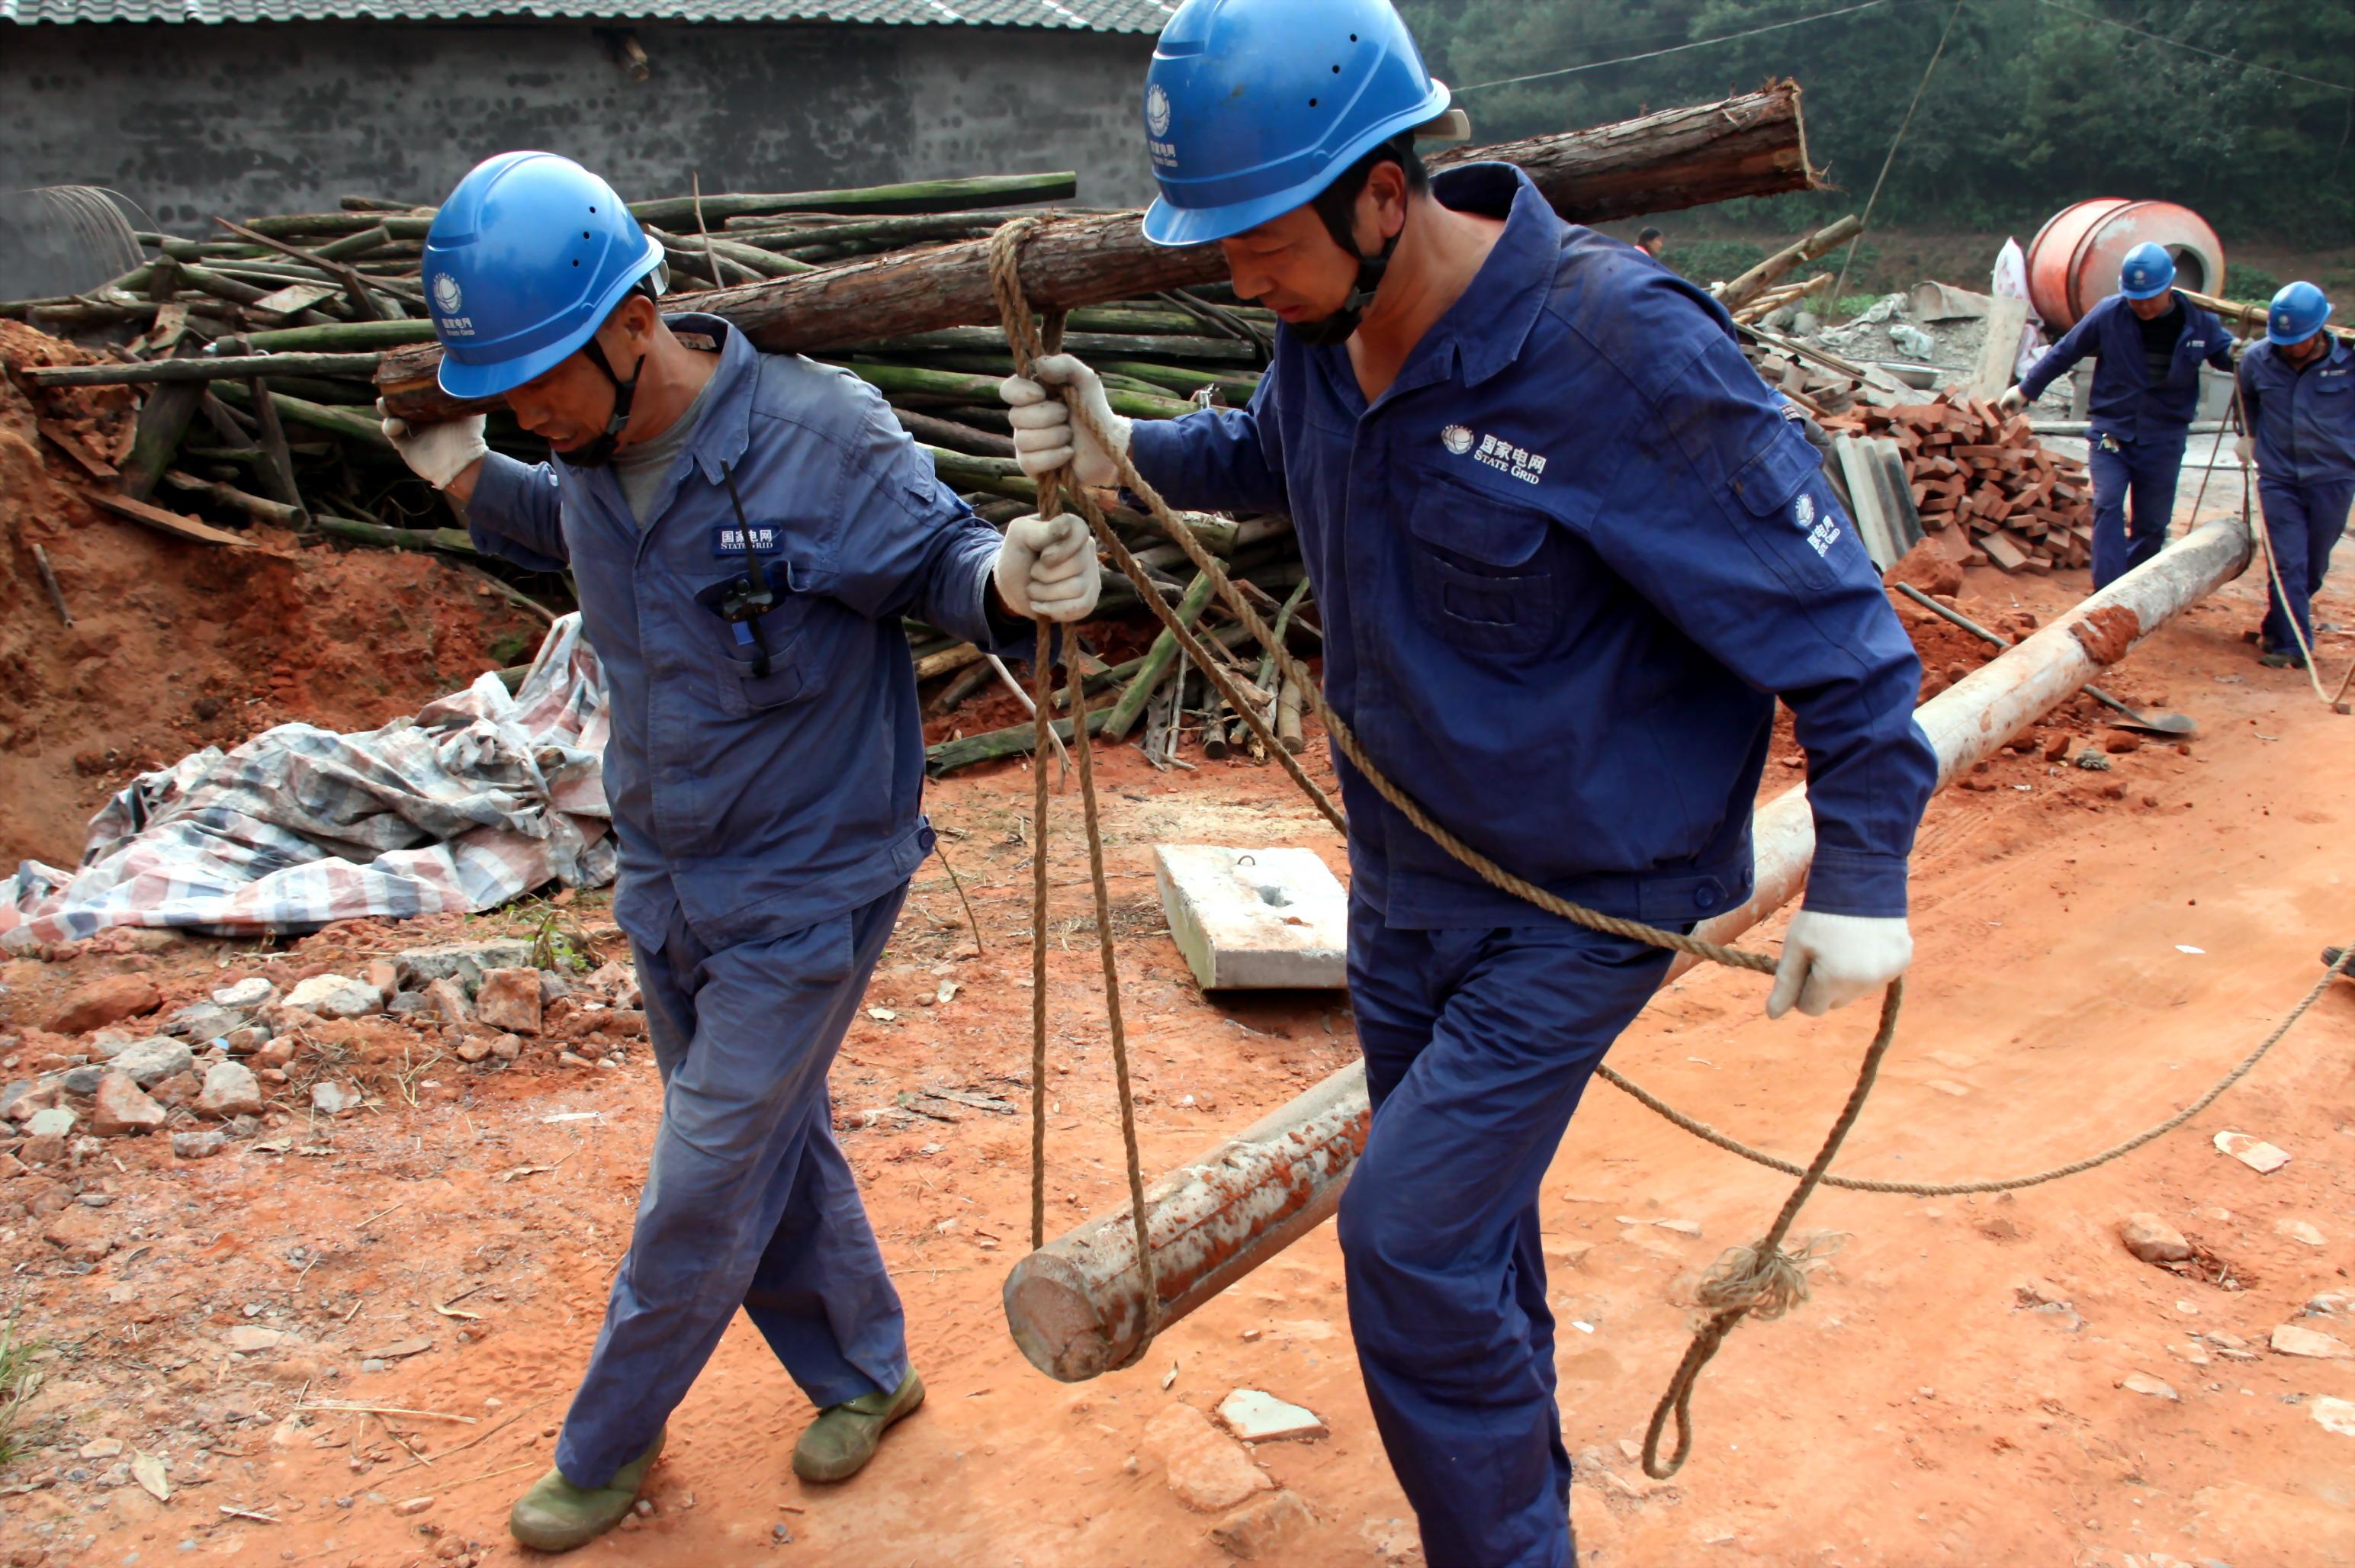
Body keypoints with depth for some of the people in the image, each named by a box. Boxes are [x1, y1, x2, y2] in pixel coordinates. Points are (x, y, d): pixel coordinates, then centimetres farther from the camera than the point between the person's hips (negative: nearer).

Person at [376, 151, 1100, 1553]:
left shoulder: (821, 435, -26)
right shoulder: (591, 452, -3)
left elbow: (939, 555, -15)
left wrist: (1011, 582, -37)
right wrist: (465, 474, 7)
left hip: (804, 896, -7)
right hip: (668, 880, 7)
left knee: (706, 1189, 5)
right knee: (770, 1148, 20)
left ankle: (610, 1441, 28)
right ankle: (864, 1373, 42)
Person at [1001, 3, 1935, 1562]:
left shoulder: (1623, 351, -28)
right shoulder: (1328, 328, -6)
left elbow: (1826, 608, -19)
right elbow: (1270, 453, 18)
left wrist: (1861, 879, -17)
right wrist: (1127, 452, -2)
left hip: (1584, 899, -7)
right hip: (1405, 877, 7)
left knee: (1409, 1237, -11)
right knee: (1465, 1225, 21)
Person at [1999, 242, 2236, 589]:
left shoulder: (2199, 322, -5)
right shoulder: (2109, 314, -9)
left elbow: (2226, 353, 12)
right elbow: (2064, 352, 3)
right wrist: (2025, 390, 8)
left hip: (2163, 441, 2)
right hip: (2111, 432, -2)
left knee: (2151, 524, 8)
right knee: (2107, 507, -19)